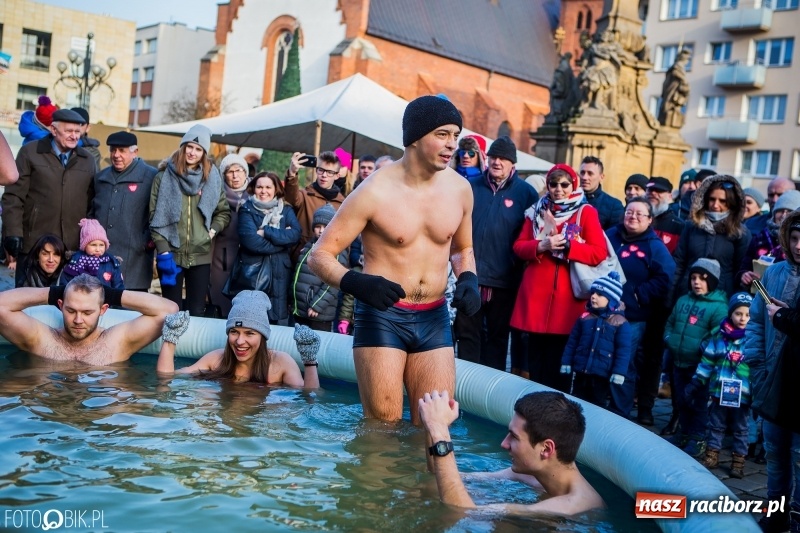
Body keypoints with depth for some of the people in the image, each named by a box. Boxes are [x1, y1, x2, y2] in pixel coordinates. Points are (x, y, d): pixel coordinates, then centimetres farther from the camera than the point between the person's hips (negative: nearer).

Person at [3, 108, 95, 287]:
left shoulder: (87, 160, 13)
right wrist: (13, 232, -8)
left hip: (73, 246, 2)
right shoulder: (30, 152, 2)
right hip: (34, 243, -2)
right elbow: (13, 196, -1)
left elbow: (90, 203, 13)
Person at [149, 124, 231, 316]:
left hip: (201, 255, 2)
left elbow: (224, 212, 15)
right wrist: (163, 251, -10)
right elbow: (156, 217, -3)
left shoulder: (211, 178, 7)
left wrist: (212, 231, -3)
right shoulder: (164, 176, 0)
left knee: (197, 311, 5)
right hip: (171, 254, -1)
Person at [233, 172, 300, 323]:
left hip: (278, 275, 3)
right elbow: (251, 241, -13)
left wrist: (266, 232, -13)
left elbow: (295, 234, -9)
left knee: (272, 319, 9)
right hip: (251, 274, -3)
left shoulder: (286, 211, 10)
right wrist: (282, 238, -9)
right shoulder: (247, 210, 1)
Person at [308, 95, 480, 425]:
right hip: (382, 316, -4)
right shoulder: (375, 192, -12)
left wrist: (468, 279, 0)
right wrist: (355, 282, -30)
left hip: (434, 319, 4)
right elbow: (319, 255, -10)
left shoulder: (459, 189, 3)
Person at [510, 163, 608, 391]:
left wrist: (567, 245, -15)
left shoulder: (587, 213, 2)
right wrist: (541, 246, -10)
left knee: (559, 360, -1)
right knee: (536, 357, 7)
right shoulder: (537, 211, 13)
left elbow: (599, 253, -6)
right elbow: (519, 246, 8)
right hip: (535, 295, 3)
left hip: (567, 297, -3)